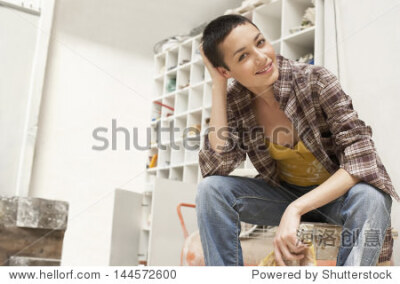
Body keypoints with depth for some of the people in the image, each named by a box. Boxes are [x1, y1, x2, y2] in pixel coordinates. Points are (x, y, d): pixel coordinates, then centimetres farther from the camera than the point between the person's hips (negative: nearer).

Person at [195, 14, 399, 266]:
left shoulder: (314, 80, -20)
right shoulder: (234, 102, -11)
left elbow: (361, 158, -25)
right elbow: (216, 167, -23)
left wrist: (296, 209, -36)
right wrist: (218, 86, -21)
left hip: (336, 194, -2)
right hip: (285, 193, 2)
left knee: (367, 197, -36)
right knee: (211, 189, -21)